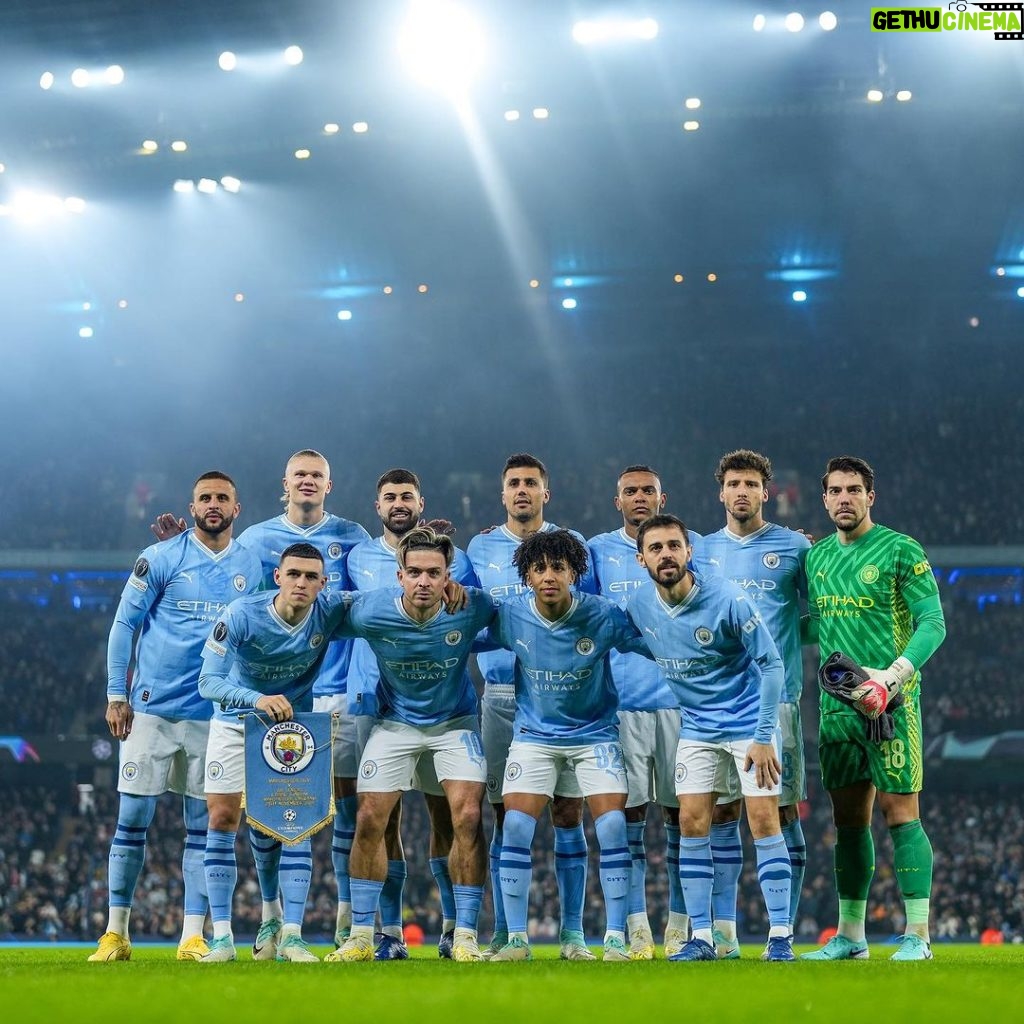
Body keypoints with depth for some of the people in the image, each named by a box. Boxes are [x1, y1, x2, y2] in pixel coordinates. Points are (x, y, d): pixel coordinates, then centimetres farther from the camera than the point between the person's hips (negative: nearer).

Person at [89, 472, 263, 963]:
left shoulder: (252, 567, 6)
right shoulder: (161, 558, -4)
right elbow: (123, 624, 0)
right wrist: (116, 694, -4)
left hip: (214, 715, 3)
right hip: (152, 707, -3)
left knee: (203, 825, 4)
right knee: (132, 819, -1)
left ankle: (193, 935, 9)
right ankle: (115, 931, 6)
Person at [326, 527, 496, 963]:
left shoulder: (473, 608, -24)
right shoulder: (368, 612, -24)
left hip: (455, 721, -1)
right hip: (395, 722, 1)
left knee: (467, 817, -14)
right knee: (369, 821, -4)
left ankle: (465, 935, -5)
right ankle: (361, 936, 8)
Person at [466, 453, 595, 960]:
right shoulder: (480, 549, 11)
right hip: (501, 698, 1)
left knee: (568, 811, -2)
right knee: (505, 815, 1)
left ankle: (572, 932, 2)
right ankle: (504, 933, 5)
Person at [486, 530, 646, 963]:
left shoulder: (604, 616, -18)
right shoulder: (510, 617, -13)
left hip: (595, 732, -1)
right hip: (534, 734, 1)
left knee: (612, 825, -12)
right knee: (516, 825, -10)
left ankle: (616, 937, -1)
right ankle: (516, 938, 1)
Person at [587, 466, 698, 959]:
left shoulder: (692, 545, 8)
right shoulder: (597, 551, 10)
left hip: (681, 697, 0)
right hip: (620, 700, 0)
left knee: (681, 812, 1)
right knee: (627, 812, -2)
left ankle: (680, 925, 9)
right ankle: (636, 927, 2)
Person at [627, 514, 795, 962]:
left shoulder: (726, 600, -20)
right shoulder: (639, 606, -6)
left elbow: (772, 664, -15)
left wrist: (764, 737, -18)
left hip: (749, 724, -5)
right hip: (697, 728, 5)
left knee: (764, 821, -8)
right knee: (692, 824, -1)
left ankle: (780, 936, -4)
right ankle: (701, 937, 6)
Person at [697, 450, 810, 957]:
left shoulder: (794, 547, 4)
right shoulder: (702, 551, 13)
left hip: (777, 697, -3)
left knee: (782, 810, -3)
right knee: (720, 812, 2)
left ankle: (783, 931, 1)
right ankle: (723, 931, 7)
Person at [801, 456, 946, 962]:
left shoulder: (901, 550, -4)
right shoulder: (817, 556, 14)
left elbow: (933, 623, -9)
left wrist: (896, 673, -21)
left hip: (891, 705, -6)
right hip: (836, 706, 6)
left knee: (900, 813, -7)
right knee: (849, 820, 9)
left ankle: (917, 936, -4)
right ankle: (850, 936, 16)